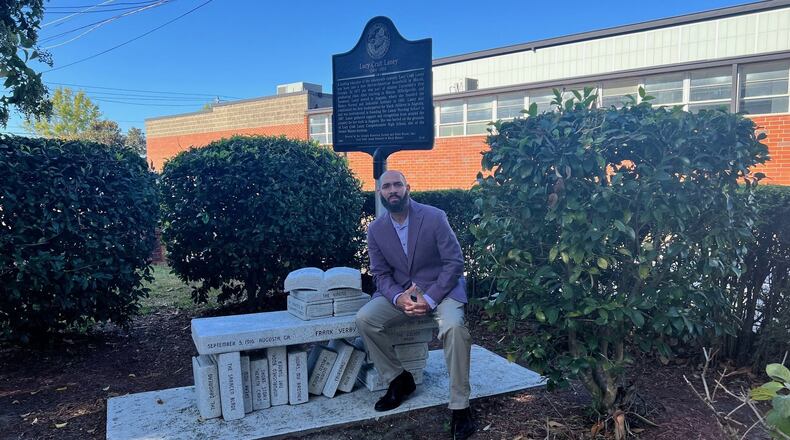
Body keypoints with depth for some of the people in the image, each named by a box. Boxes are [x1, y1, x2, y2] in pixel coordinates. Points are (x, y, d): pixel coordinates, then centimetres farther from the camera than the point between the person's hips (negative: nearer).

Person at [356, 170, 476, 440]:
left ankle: (460, 407, -19)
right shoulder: (375, 230, -1)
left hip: (440, 289, -4)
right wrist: (397, 297, -20)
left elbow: (454, 262, -13)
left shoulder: (434, 217, -12)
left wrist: (429, 299, -23)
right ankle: (399, 380, 2)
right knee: (364, 319, -19)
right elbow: (380, 274, 2)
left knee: (454, 326, -34)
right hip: (400, 293, 4)